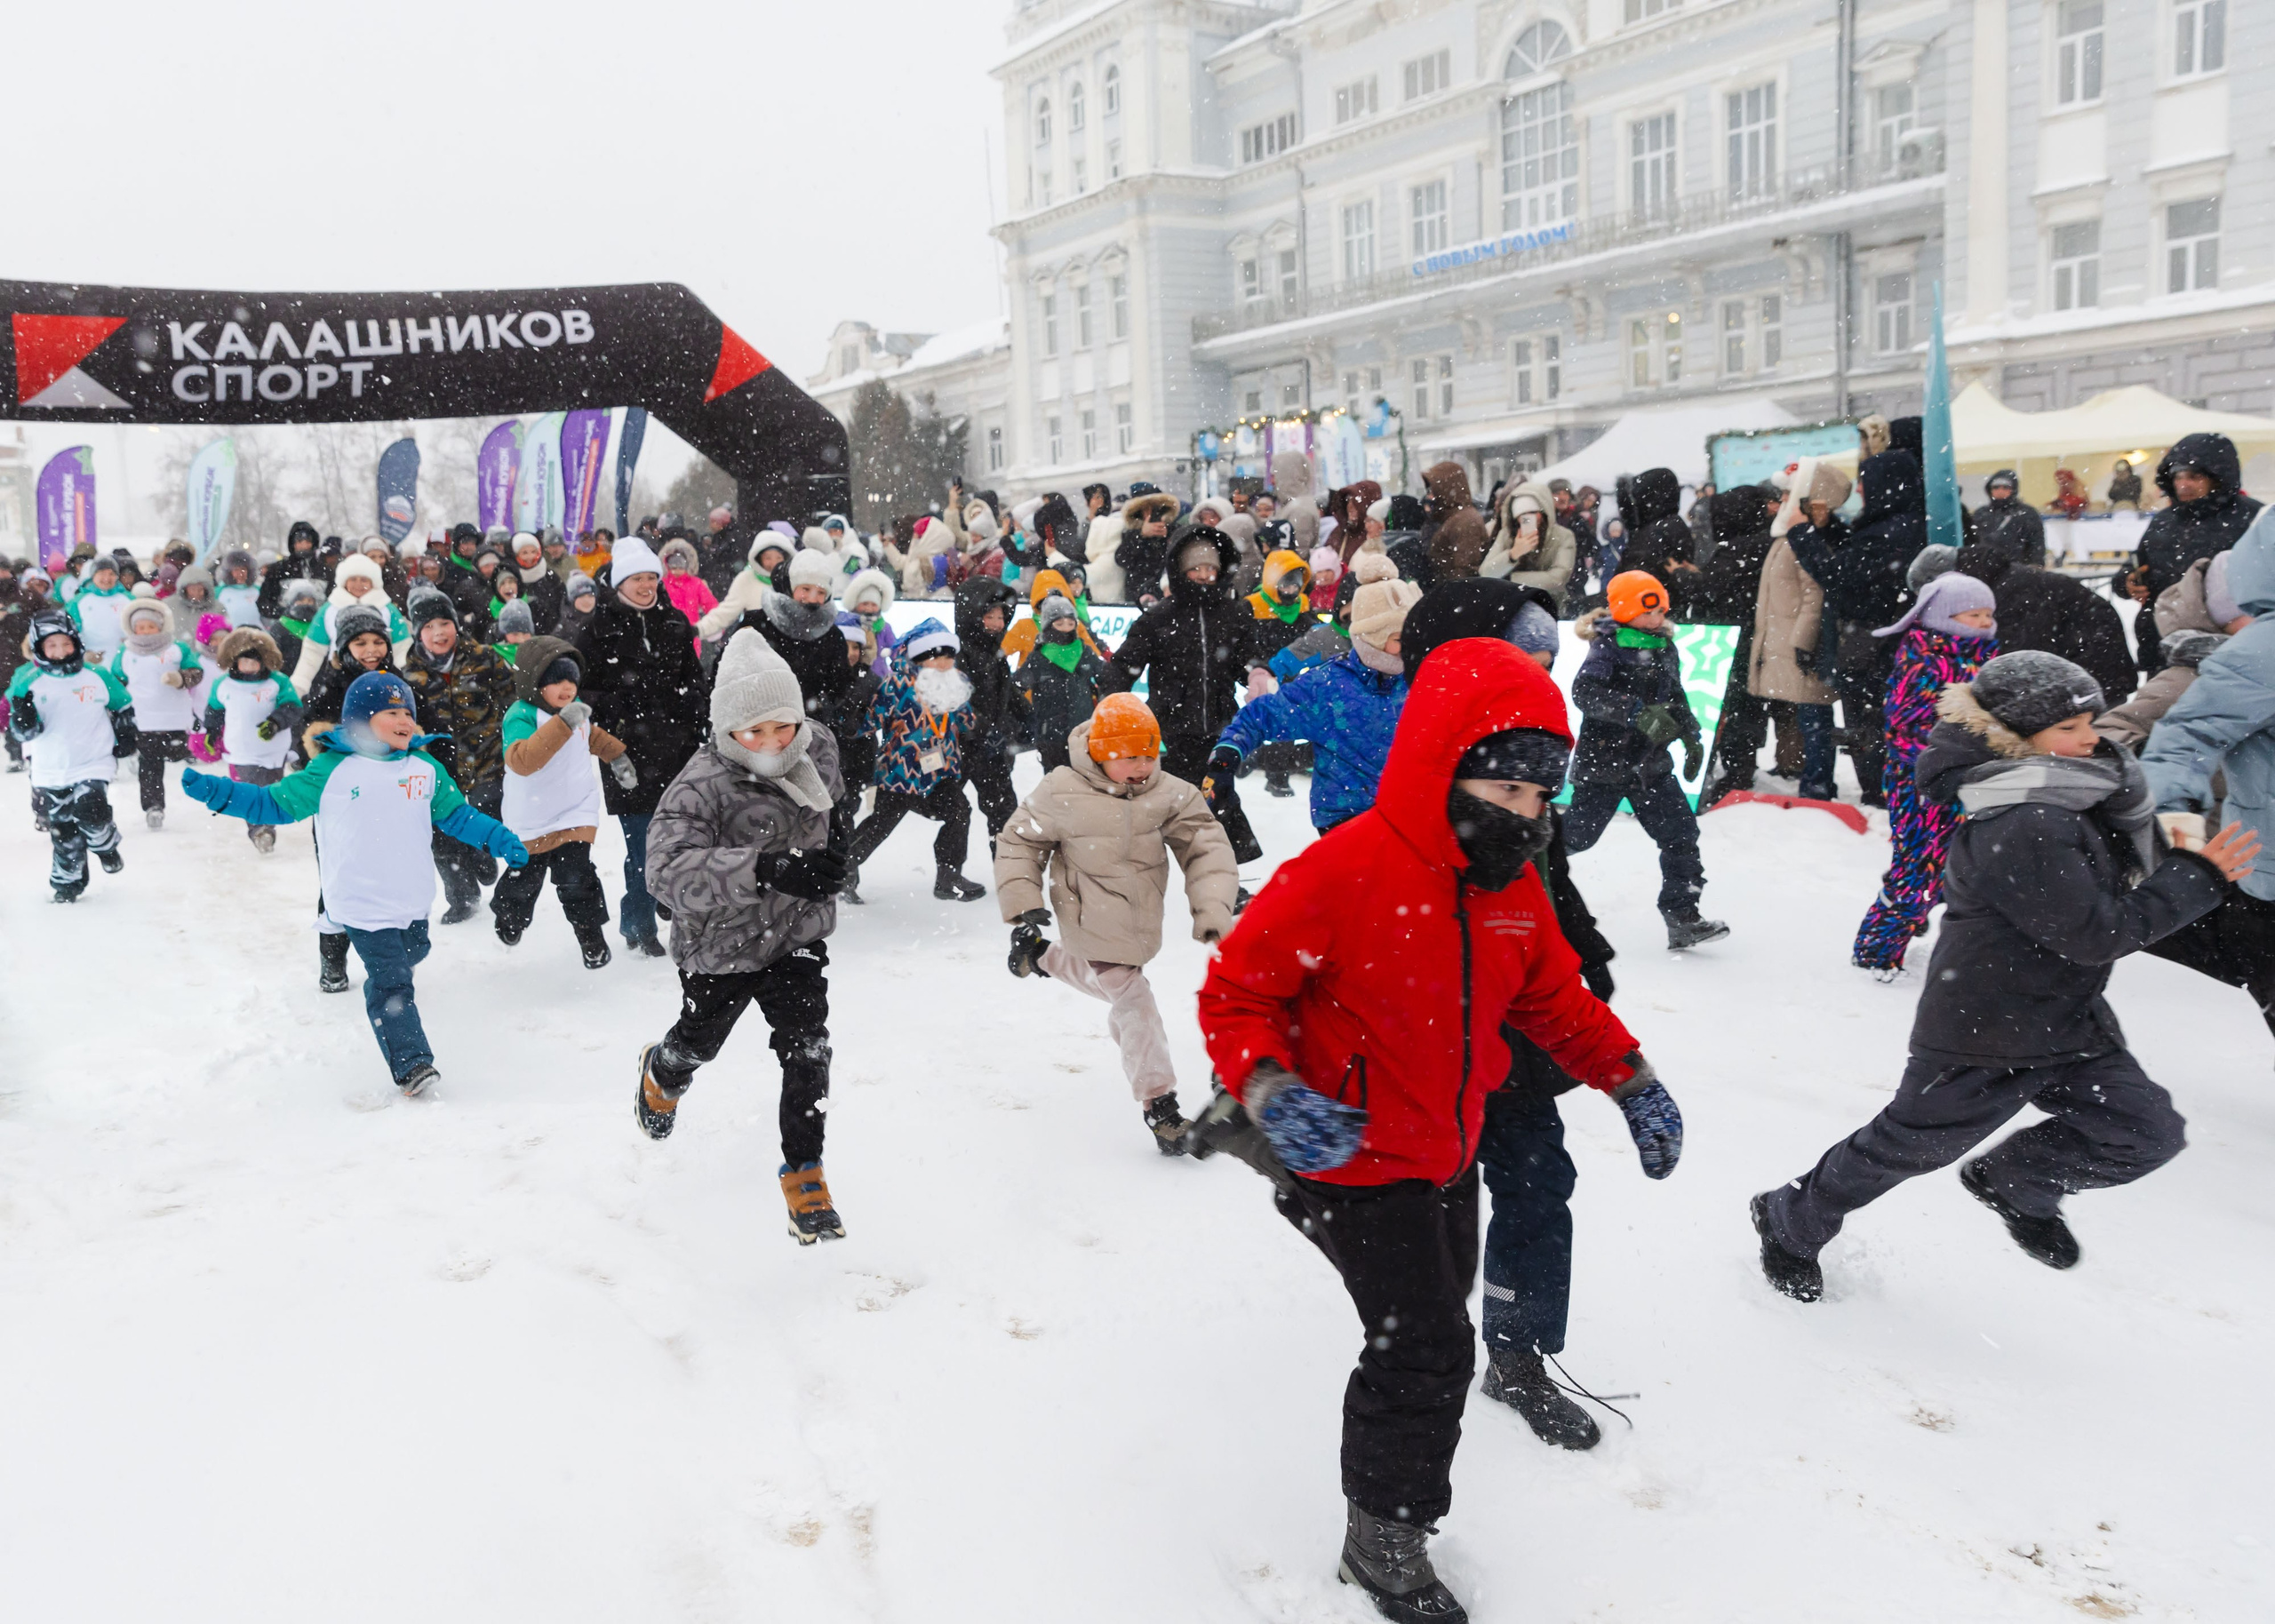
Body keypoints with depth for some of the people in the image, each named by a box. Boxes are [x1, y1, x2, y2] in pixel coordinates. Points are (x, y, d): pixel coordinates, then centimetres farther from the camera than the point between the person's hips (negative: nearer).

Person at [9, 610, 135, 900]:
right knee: (64, 834, 9)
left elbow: (123, 706, 14)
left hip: (94, 763, -2)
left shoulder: (97, 677, -4)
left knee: (90, 812, -23)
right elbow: (24, 733, -6)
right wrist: (23, 719, -27)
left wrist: (125, 735, 5)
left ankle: (106, 847, 9)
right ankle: (67, 882, 28)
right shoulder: (27, 682, -6)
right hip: (51, 770, 2)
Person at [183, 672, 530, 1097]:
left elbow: (457, 814, 16)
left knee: (412, 954, 23)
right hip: (363, 904, -6)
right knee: (391, 981, -9)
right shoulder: (331, 770, -6)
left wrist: (499, 839, 6)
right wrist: (216, 792, -11)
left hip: (414, 901, 6)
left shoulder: (426, 769, 6)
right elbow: (276, 803, -1)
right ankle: (411, 1064, -7)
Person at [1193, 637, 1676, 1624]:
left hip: (1449, 1155, 8)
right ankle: (1384, 1541, 18)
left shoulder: (1513, 885, -2)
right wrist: (1271, 1093, -34)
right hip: (1356, 1162, -8)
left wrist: (1630, 1079, 4)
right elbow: (1235, 992, -19)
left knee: (1436, 1320, 23)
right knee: (1428, 1347, -5)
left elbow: (1552, 995, 13)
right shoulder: (1343, 873, -26)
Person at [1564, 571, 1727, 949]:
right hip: (1604, 760, -6)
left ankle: (1682, 918, 1)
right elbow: (1585, 692, -29)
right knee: (1577, 834, 0)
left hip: (1651, 763, 6)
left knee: (1680, 832, -2)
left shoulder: (1665, 648, 9)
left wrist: (1691, 736, 20)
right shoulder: (1608, 647, -13)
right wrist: (1638, 712, -37)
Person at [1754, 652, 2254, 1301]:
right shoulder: (2019, 831, -28)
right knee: (1906, 1145, 7)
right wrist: (2200, 878, -19)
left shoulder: (2069, 801, 4)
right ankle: (1789, 1222, 29)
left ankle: (2016, 1184, 27)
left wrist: (2135, 802, -5)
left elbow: (2130, 874, 8)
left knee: (2147, 1130, 3)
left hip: (2068, 1024, 9)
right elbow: (2096, 933, -26)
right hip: (1986, 1035, -9)